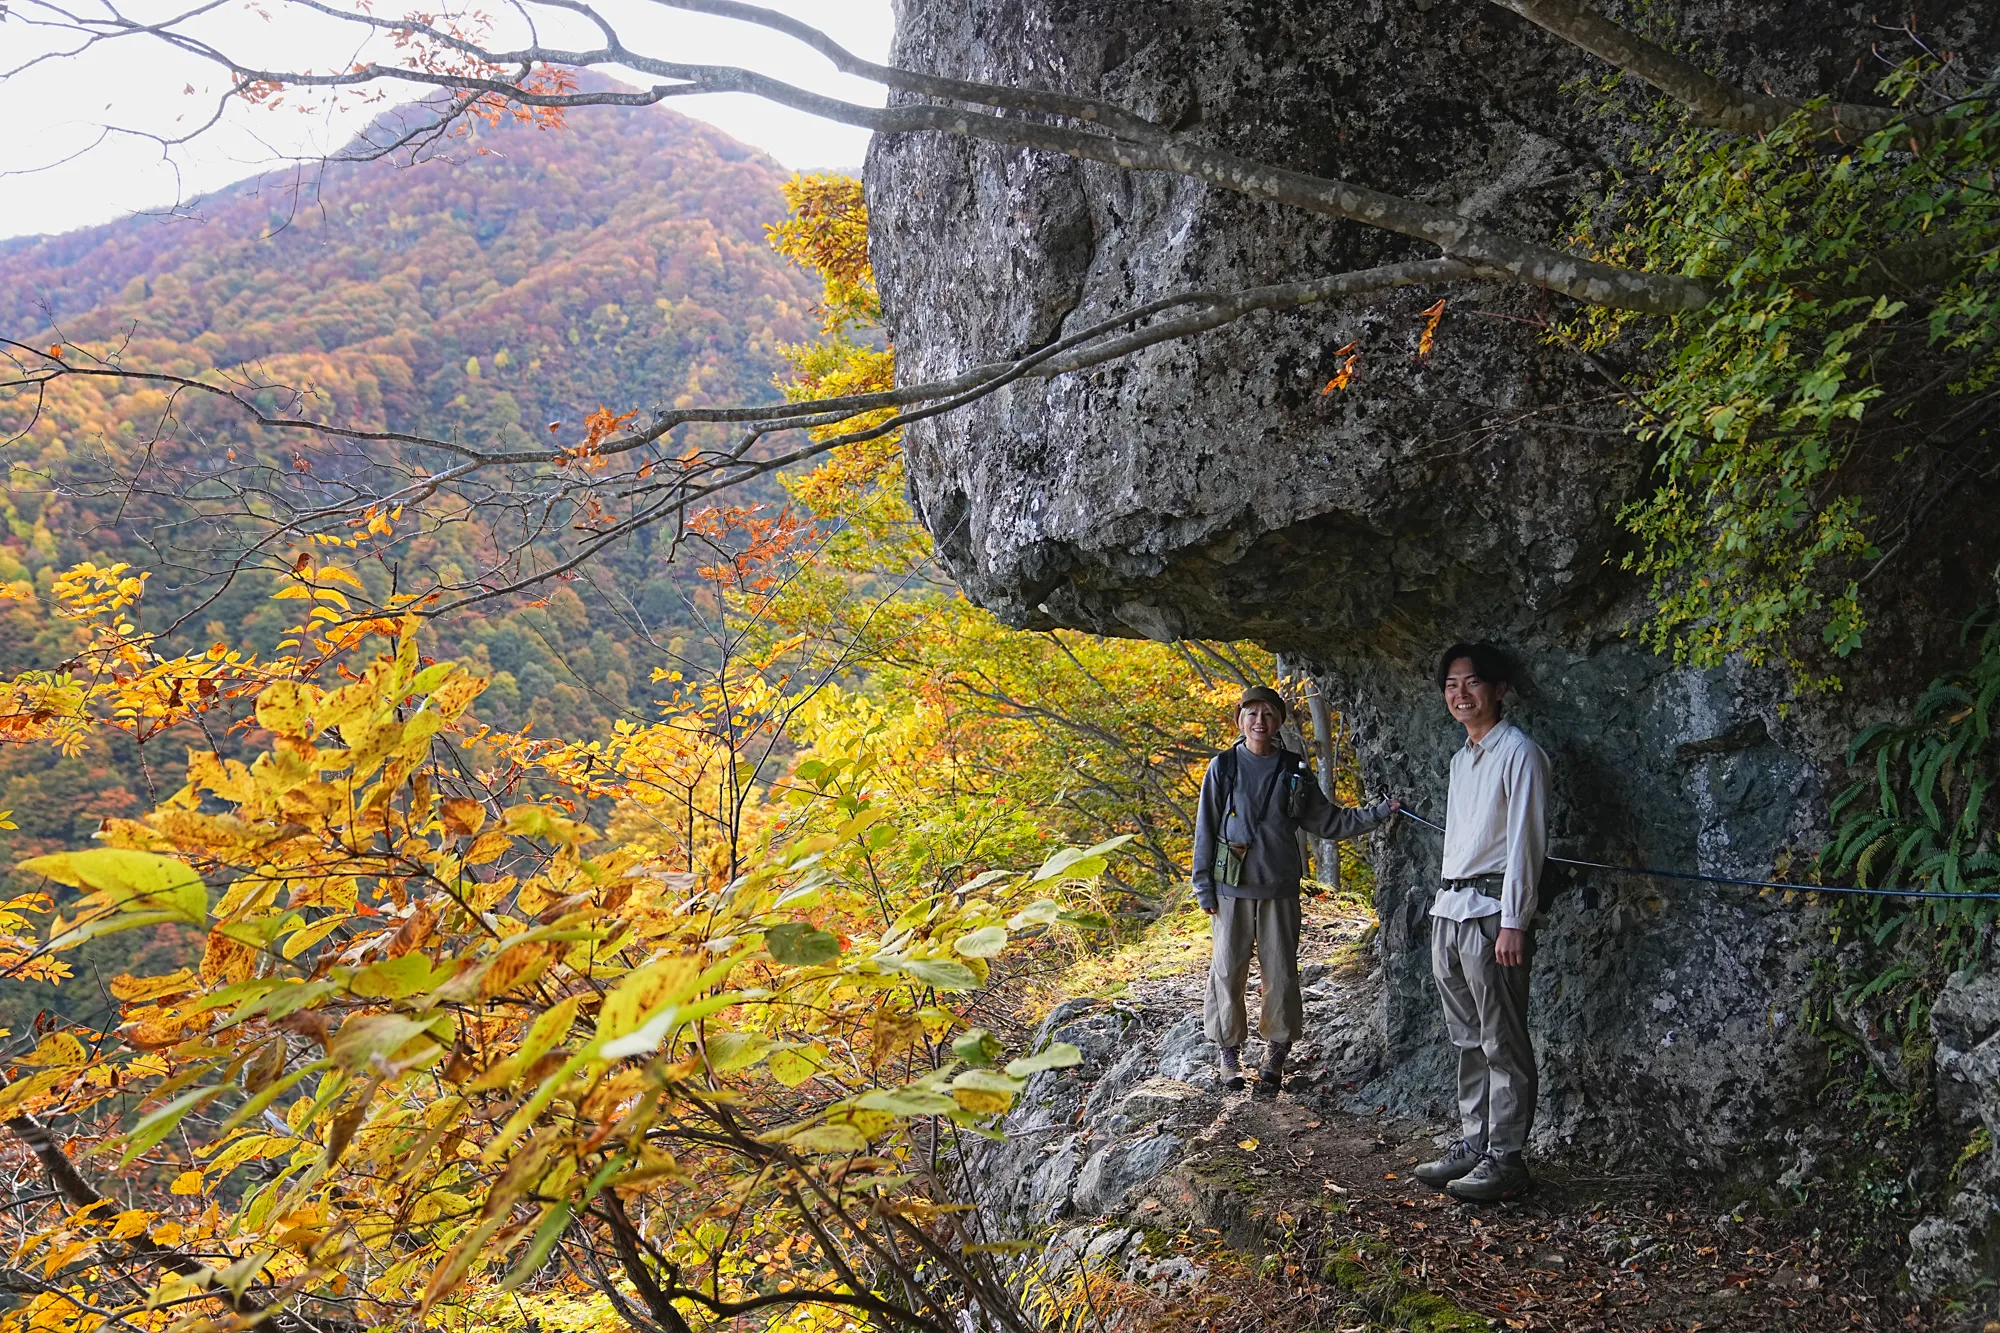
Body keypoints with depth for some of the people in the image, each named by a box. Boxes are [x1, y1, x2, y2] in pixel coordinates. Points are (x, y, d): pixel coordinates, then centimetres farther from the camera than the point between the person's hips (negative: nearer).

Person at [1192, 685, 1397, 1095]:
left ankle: (1276, 1051, 18)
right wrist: (1203, 885, 0)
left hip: (1279, 888, 2)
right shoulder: (1223, 767, 0)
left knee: (1281, 972, 3)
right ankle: (1229, 1051, 16)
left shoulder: (1294, 771, 6)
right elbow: (1205, 827, 2)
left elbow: (1327, 821, 13)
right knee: (1228, 969, 2)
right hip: (1232, 888, -1)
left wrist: (1377, 812, 4)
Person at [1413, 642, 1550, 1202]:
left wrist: (1513, 922, -18)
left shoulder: (1518, 753, -8)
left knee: (1503, 1045, -4)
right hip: (1449, 909, 9)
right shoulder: (1461, 759, 19)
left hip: (1492, 911, -9)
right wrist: (1447, 909, 18)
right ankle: (1473, 1143, 20)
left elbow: (1524, 841, -13)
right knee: (1468, 1040, 13)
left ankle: (1506, 1158, 1)